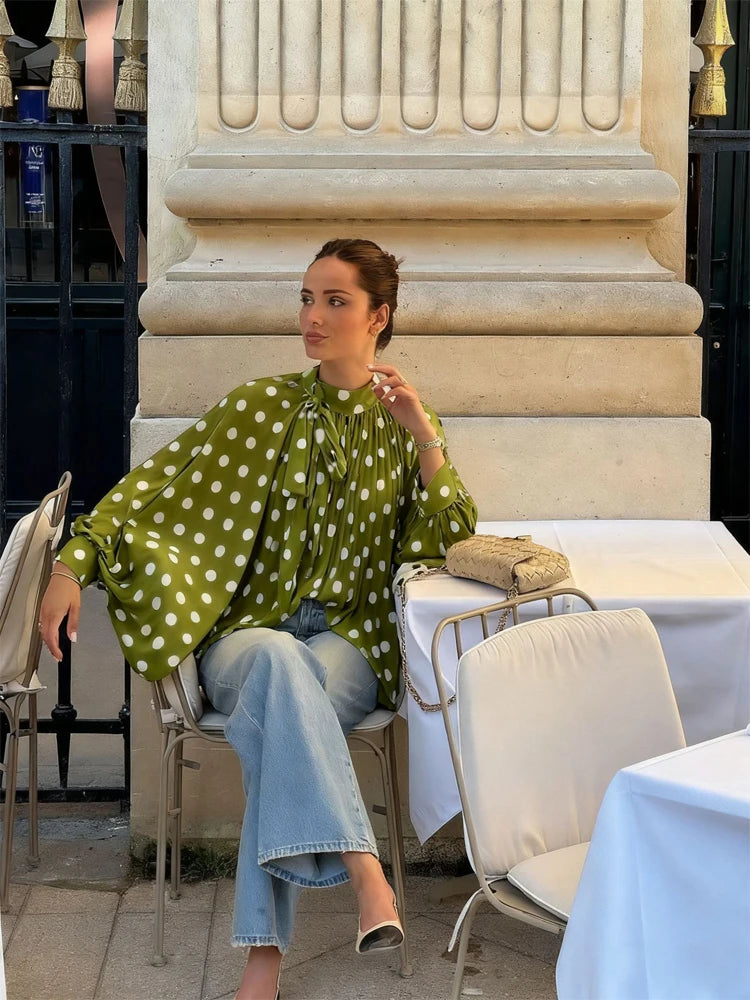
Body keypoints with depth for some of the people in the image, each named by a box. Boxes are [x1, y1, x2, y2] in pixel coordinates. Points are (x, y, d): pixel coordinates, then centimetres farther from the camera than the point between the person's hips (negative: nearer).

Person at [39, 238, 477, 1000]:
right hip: (248, 629, 0)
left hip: (348, 641, 0)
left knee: (280, 709, -36)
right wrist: (73, 564, -12)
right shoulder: (263, 406, 6)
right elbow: (155, 482, 0)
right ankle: (362, 871, -48)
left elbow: (453, 542, -1)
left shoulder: (403, 424, 8)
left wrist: (426, 440, -14)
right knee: (279, 665, -39)